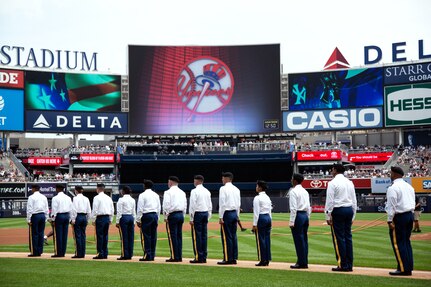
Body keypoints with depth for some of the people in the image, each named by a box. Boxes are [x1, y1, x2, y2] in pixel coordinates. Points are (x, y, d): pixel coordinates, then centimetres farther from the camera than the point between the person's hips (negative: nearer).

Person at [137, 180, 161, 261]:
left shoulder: (143, 195, -5)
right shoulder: (156, 195, 13)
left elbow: (140, 209, -9)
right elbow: (159, 208, 15)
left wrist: (138, 220, -5)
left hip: (146, 216, -6)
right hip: (155, 215, 6)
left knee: (146, 236, -4)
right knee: (153, 236, 8)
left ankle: (147, 255, -6)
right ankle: (152, 255, 9)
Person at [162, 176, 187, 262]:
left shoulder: (168, 192, -7)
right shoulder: (182, 192, 13)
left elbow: (166, 205, -13)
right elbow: (185, 205, 13)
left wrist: (166, 217, -7)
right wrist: (182, 216, 17)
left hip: (172, 215, -7)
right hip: (181, 215, 7)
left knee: (172, 236, -4)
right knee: (179, 236, 9)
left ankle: (174, 257, -5)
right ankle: (179, 256, 10)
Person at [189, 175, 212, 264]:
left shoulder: (194, 191, -9)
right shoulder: (207, 191, 12)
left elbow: (193, 205, -13)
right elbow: (210, 205, 13)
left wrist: (191, 219, -10)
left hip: (197, 214, -7)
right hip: (206, 213, 7)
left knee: (197, 236, -4)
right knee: (204, 235, 8)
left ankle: (198, 257, -5)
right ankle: (204, 257, 10)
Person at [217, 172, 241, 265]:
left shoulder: (223, 188, -9)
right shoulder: (236, 189, 12)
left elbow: (222, 204, -14)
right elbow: (238, 204, 14)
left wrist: (221, 217, -12)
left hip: (227, 213, -7)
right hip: (235, 213, 7)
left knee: (226, 236, -4)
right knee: (233, 236, 10)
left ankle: (228, 259, -3)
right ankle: (234, 258, 11)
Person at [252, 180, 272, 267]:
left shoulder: (257, 198, -11)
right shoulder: (267, 197, 13)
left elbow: (256, 212, -14)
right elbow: (270, 210, 15)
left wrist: (254, 224, -12)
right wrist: (270, 221, 20)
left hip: (261, 218, -8)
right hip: (268, 217, 8)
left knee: (260, 240, -2)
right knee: (267, 239, 9)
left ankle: (263, 260, -1)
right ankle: (267, 260, 12)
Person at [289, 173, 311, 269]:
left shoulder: (293, 191, -10)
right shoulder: (305, 191, 14)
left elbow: (293, 208, -16)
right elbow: (309, 207, 15)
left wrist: (292, 221, -16)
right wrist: (307, 219, 19)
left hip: (298, 215, -8)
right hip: (305, 215, 8)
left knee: (299, 240, -4)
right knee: (304, 239, 11)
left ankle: (301, 263, -2)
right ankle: (304, 262, 14)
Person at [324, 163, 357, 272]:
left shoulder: (333, 182, -7)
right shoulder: (350, 182, 13)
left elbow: (330, 201, -11)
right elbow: (354, 201, 16)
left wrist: (328, 216, -8)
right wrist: (352, 216, 20)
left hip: (338, 210, -6)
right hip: (349, 210, 7)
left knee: (339, 237, -3)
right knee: (348, 237, 9)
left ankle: (343, 265, -3)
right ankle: (349, 265, 9)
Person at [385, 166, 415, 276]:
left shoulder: (393, 188, -12)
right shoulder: (409, 186, 13)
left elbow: (392, 206, -16)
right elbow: (413, 203, 15)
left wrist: (390, 220, -14)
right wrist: (410, 214, 17)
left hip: (399, 217, -8)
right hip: (410, 215, 8)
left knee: (398, 243, -3)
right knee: (406, 241, 14)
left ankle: (403, 269, -4)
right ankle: (409, 267, 15)